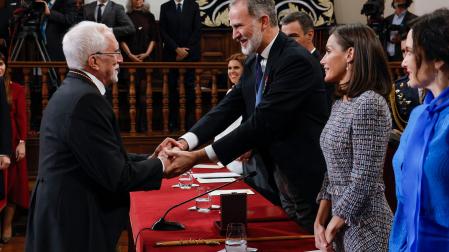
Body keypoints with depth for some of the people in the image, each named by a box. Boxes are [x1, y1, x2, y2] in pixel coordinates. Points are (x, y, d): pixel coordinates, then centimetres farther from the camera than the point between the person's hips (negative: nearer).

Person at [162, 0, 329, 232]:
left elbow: (263, 121, -27)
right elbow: (228, 106, -1)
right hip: (278, 175, 8)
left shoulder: (296, 60, -22)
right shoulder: (254, 63, 7)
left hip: (307, 178, -8)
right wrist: (185, 142, -17)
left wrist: (200, 157, -27)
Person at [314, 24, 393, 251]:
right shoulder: (340, 105, 9)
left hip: (365, 228, -8)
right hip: (340, 223, 8)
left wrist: (333, 225, -13)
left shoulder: (369, 104, -19)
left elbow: (365, 180, -21)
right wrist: (320, 220, 3)